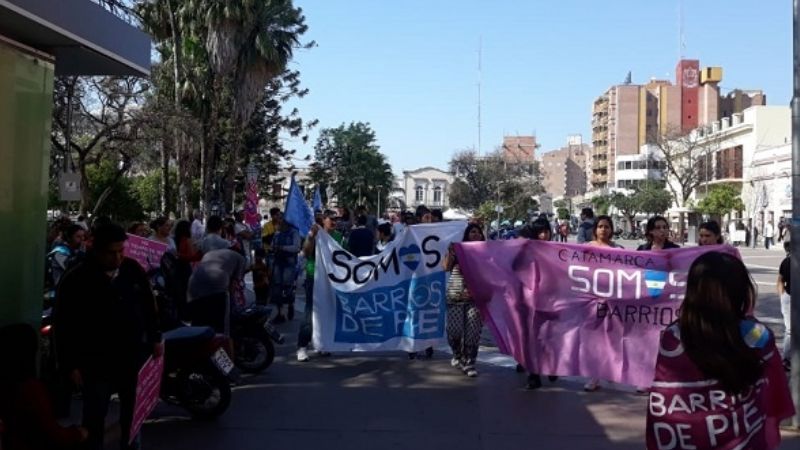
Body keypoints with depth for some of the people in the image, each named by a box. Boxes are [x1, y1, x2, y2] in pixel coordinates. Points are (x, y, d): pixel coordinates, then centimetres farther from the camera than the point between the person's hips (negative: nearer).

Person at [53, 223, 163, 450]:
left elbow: (149, 306, 10)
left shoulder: (133, 270, -2)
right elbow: (64, 324, -10)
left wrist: (155, 338, 9)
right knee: (95, 415, 6)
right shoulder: (76, 280, -14)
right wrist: (70, 364, -10)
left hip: (134, 355, 4)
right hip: (96, 361, -4)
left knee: (134, 410, 18)